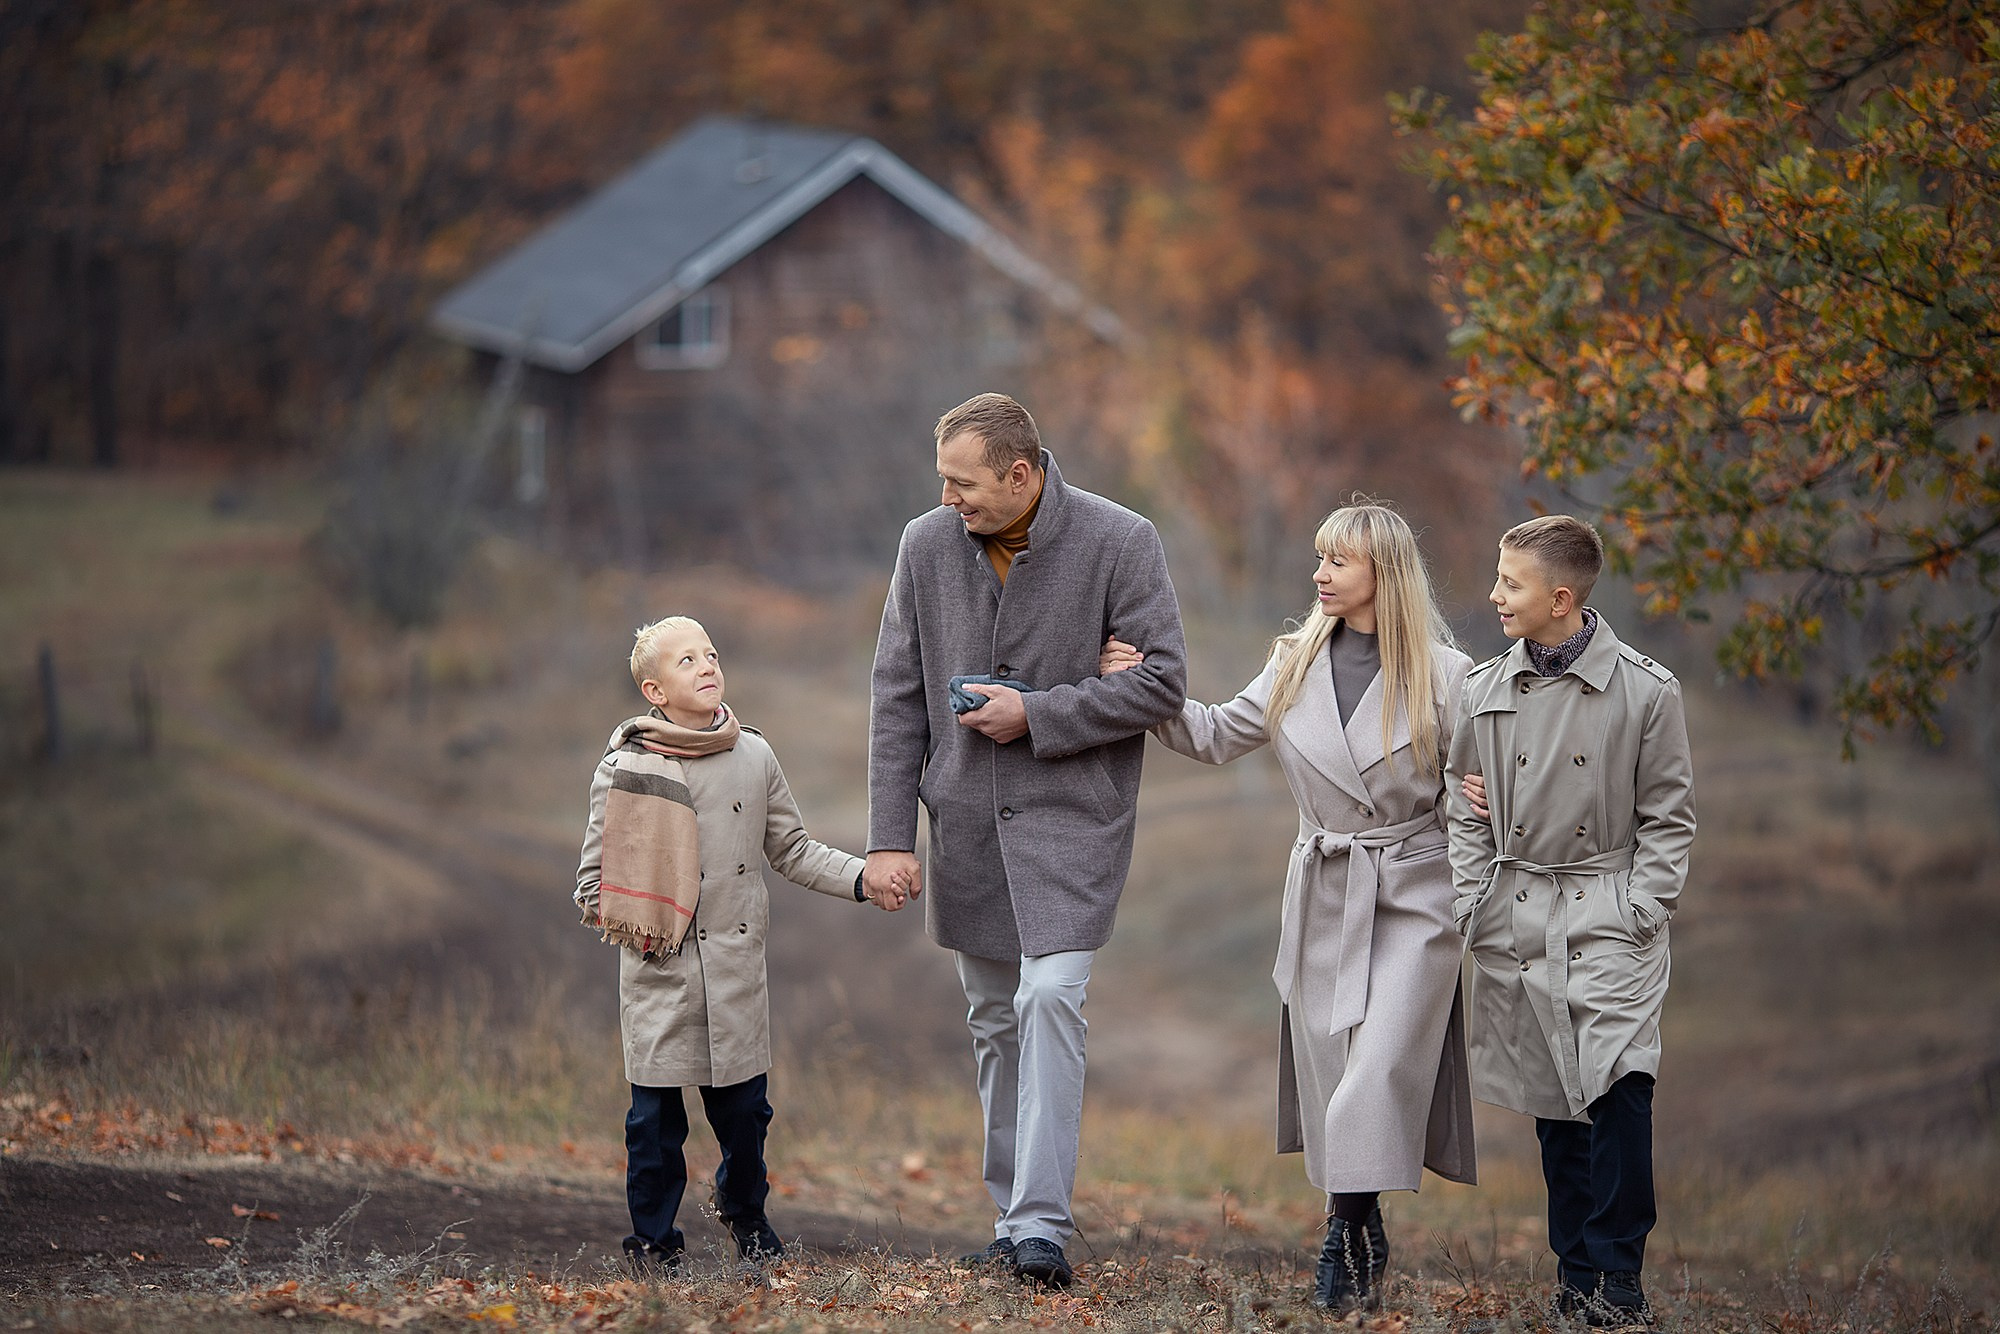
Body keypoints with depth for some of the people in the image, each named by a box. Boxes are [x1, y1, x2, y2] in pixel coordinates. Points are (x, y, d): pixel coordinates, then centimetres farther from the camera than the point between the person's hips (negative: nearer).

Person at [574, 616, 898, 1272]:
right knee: (656, 1113, 0)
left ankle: (746, 1212, 32)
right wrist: (625, 923, -12)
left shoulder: (754, 757, 6)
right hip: (659, 969, -3)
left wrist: (862, 878, 4)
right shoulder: (626, 767, -3)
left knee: (744, 1105, 8)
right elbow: (594, 872, 2)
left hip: (737, 967, 3)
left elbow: (791, 849, 13)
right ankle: (653, 1238, 14)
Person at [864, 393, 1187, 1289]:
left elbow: (1162, 682, -11)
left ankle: (1042, 1223, -18)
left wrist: (1036, 715, -17)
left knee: (1049, 998, -17)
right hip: (965, 820, 4)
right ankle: (1011, 1213, 21)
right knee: (993, 1020, 10)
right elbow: (897, 698, 3)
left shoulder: (1120, 542, -11)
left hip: (1071, 817, -4)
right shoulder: (927, 546, 0)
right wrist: (889, 838, -2)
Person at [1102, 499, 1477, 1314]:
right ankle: (1361, 1245, 19)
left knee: (1380, 1068, -13)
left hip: (1412, 901, -4)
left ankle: (1346, 1235, -6)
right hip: (1323, 900, 4)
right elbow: (1217, 737, 16)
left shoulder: (1444, 675, -6)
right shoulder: (1295, 666, 6)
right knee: (1327, 1068, 7)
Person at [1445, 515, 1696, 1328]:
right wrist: (1472, 905, 4)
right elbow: (1468, 813, 13)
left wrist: (1640, 912, -6)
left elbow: (1668, 819, 2)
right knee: (1550, 1100, 6)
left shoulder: (1644, 691, -4)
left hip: (1609, 916, -3)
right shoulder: (1485, 691, 5)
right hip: (1515, 919, 3)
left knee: (1619, 1086, -16)